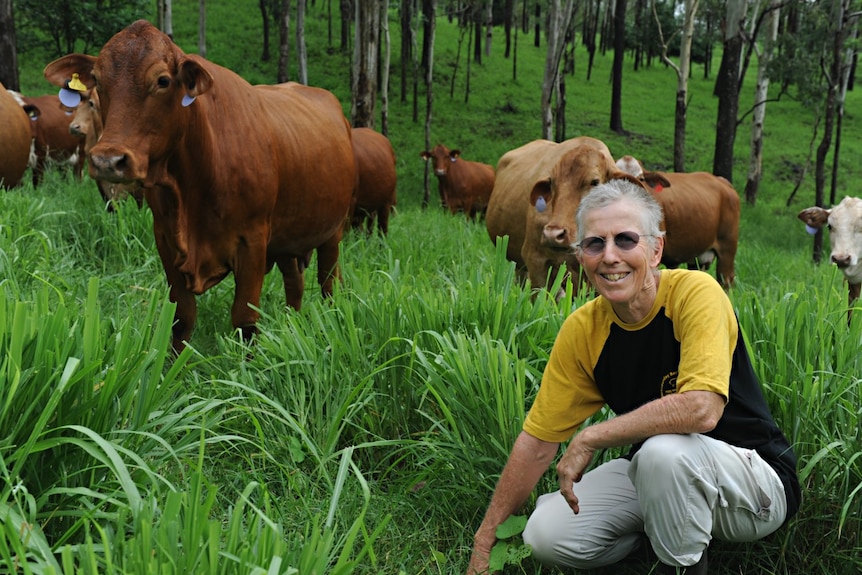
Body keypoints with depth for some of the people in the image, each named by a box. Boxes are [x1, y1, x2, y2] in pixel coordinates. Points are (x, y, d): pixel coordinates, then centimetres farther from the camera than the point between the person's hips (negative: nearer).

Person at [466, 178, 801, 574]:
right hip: (654, 472, 5)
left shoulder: (695, 293, -21)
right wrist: (484, 543, -3)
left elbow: (702, 409, -36)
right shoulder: (582, 330, -6)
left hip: (756, 482, -5)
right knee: (545, 535, -12)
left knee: (665, 449, -36)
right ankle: (661, 524, 14)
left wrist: (590, 439, -26)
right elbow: (538, 440, -2)